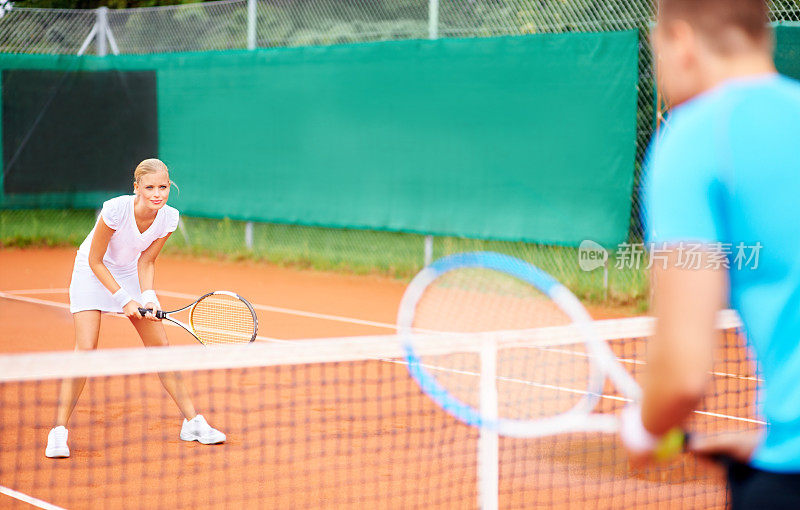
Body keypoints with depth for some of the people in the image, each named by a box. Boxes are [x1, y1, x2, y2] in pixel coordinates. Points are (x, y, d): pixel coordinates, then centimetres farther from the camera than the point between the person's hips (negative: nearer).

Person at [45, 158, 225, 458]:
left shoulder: (169, 218, -18)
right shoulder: (116, 210, -31)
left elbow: (146, 262, -6)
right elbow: (95, 260, -20)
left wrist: (148, 297, -22)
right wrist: (124, 300, -22)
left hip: (130, 273, 5)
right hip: (93, 273, -4)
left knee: (160, 346, 2)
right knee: (85, 349, -18)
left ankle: (192, 422, 12)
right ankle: (58, 431, -11)